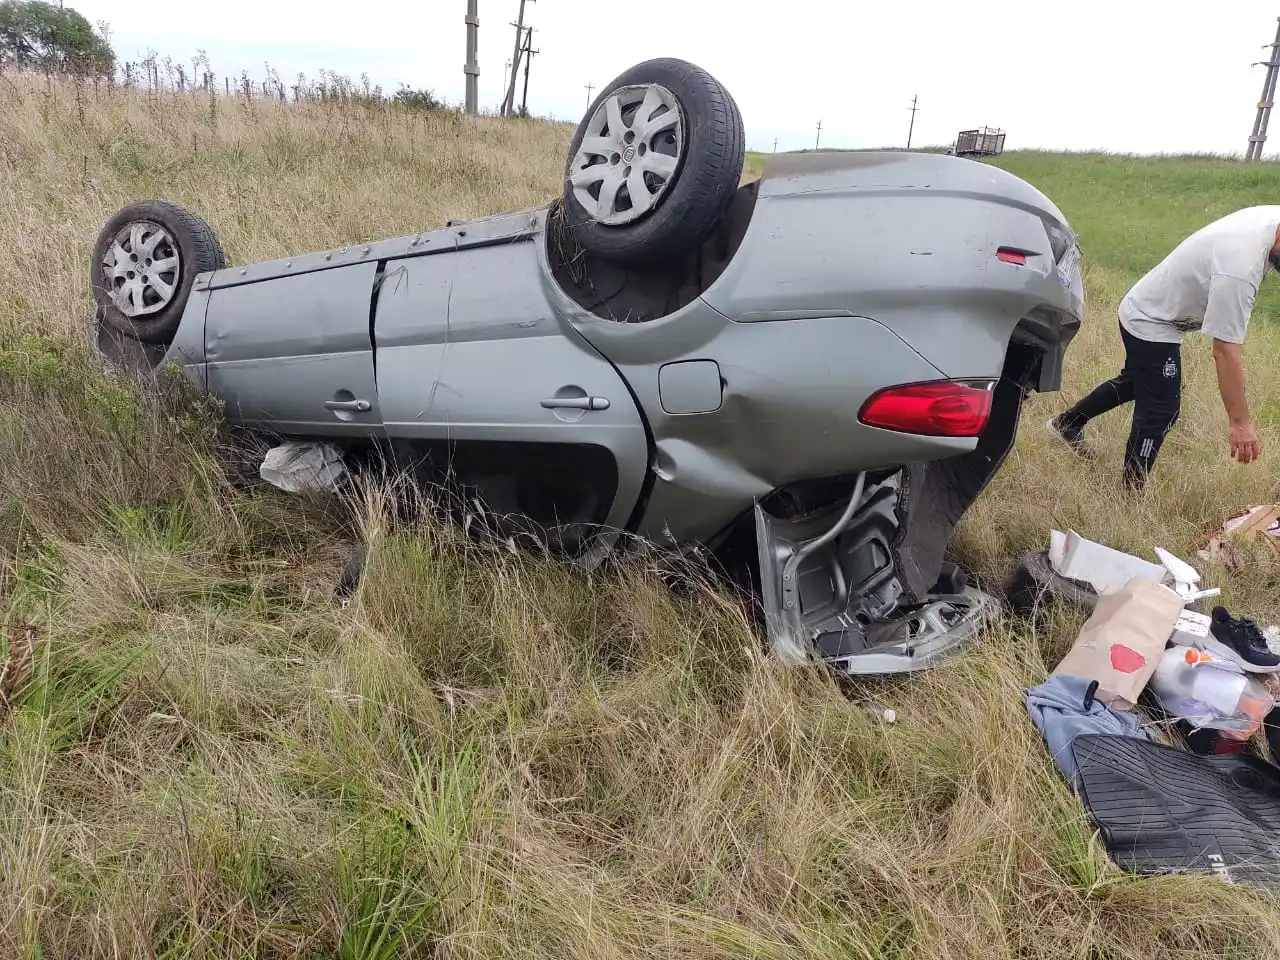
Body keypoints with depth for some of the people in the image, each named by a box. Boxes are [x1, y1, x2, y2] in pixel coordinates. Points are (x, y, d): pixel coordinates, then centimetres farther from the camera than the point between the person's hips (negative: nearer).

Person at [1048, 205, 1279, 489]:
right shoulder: (1239, 268, -36)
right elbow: (1225, 352, -34)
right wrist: (1239, 421, -30)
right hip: (1152, 325, -10)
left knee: (1135, 382, 29)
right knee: (1161, 411, -4)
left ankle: (1068, 423, 43)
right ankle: (1131, 492, 7)